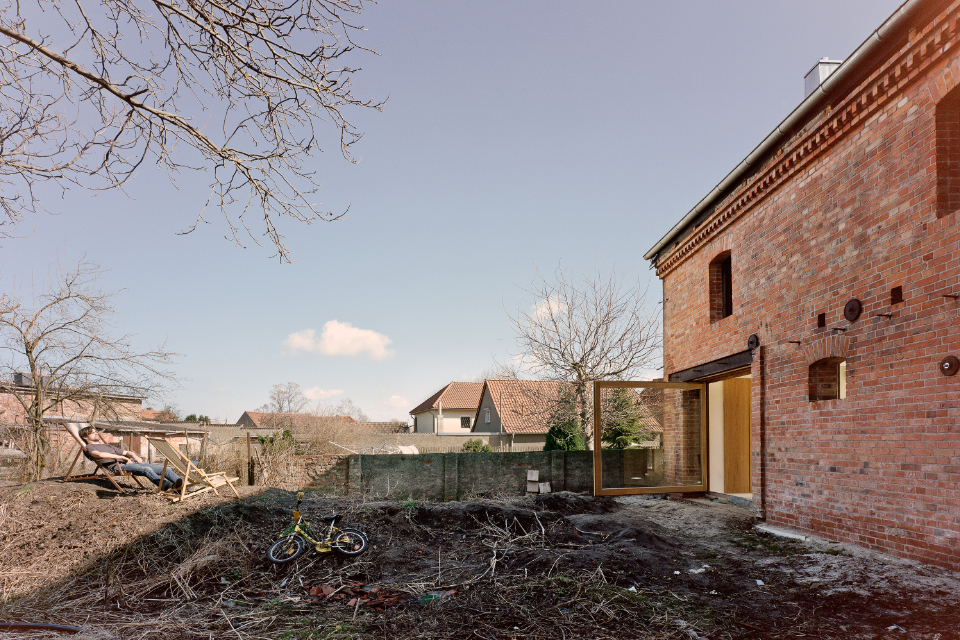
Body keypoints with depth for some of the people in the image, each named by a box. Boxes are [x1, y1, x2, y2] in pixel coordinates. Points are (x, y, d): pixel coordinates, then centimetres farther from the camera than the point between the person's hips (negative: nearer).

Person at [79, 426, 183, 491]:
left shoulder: (108, 446, 36)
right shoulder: (90, 447, 12)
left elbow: (126, 452, 34)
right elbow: (100, 454, -11)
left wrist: (134, 456, 10)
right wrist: (122, 457, -12)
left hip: (130, 462, 8)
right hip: (117, 466, -8)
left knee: (164, 468, -11)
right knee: (147, 469, -36)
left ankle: (182, 483, -27)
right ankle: (168, 486, -55)